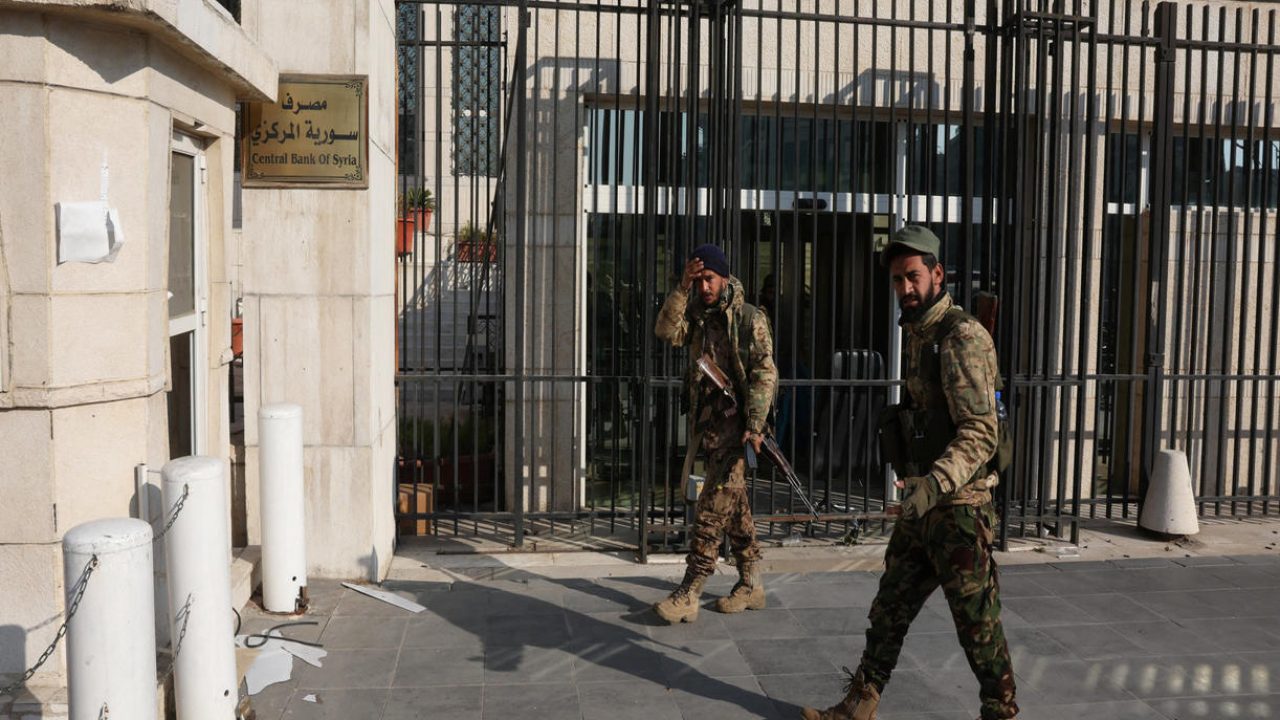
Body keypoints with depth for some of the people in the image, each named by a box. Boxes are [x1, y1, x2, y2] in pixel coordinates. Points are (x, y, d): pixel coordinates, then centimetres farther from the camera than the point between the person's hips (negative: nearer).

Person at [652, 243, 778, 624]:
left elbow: (765, 374, -11)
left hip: (735, 425, -7)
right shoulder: (696, 316, 12)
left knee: (711, 510, -10)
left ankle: (688, 595, -8)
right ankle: (751, 585, 25)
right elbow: (666, 332, -6)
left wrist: (755, 425, -18)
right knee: (734, 508, 14)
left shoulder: (750, 318, -6)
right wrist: (681, 289, -14)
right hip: (706, 424, 7)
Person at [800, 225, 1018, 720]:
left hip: (957, 510, -9)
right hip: (920, 505, 9)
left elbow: (980, 433, -22)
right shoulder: (918, 335, 12)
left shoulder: (962, 336, -16)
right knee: (889, 610, 14)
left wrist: (935, 484, -35)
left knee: (978, 626, 3)